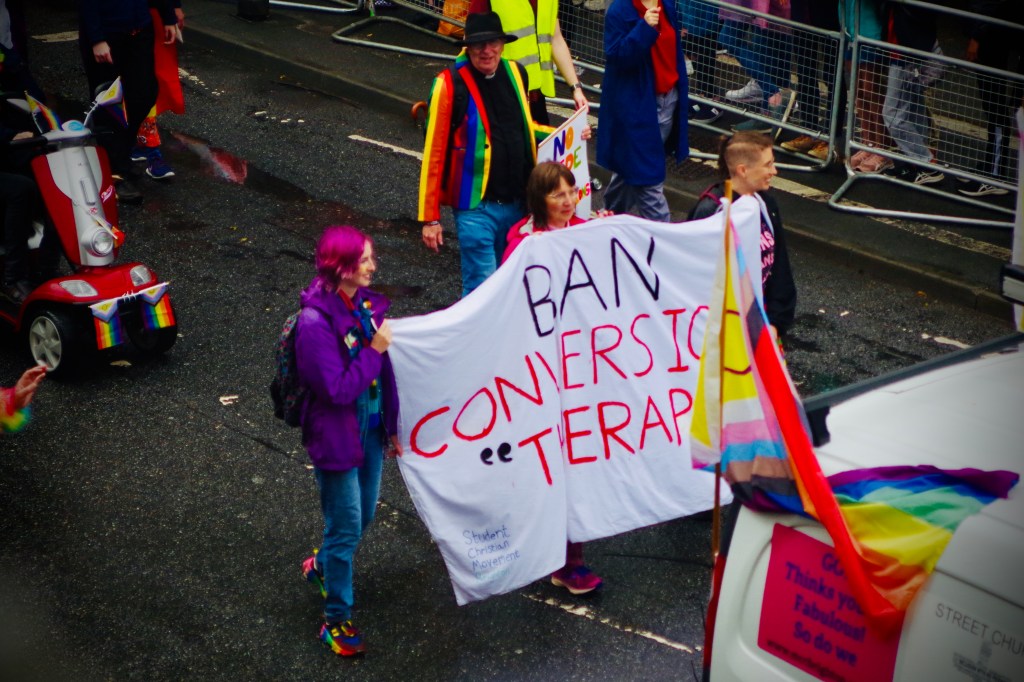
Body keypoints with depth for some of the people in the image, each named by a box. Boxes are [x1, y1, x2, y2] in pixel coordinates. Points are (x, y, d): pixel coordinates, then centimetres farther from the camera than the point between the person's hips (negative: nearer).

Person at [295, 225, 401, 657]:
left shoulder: (365, 302, -2)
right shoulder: (315, 321, -25)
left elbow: (382, 369, 7)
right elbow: (337, 388, -26)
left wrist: (391, 426, 11)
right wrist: (374, 350, -21)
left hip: (370, 428, 7)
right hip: (336, 435, -7)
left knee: (363, 515, 22)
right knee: (346, 528, 3)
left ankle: (322, 565, 50)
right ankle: (337, 620, 21)